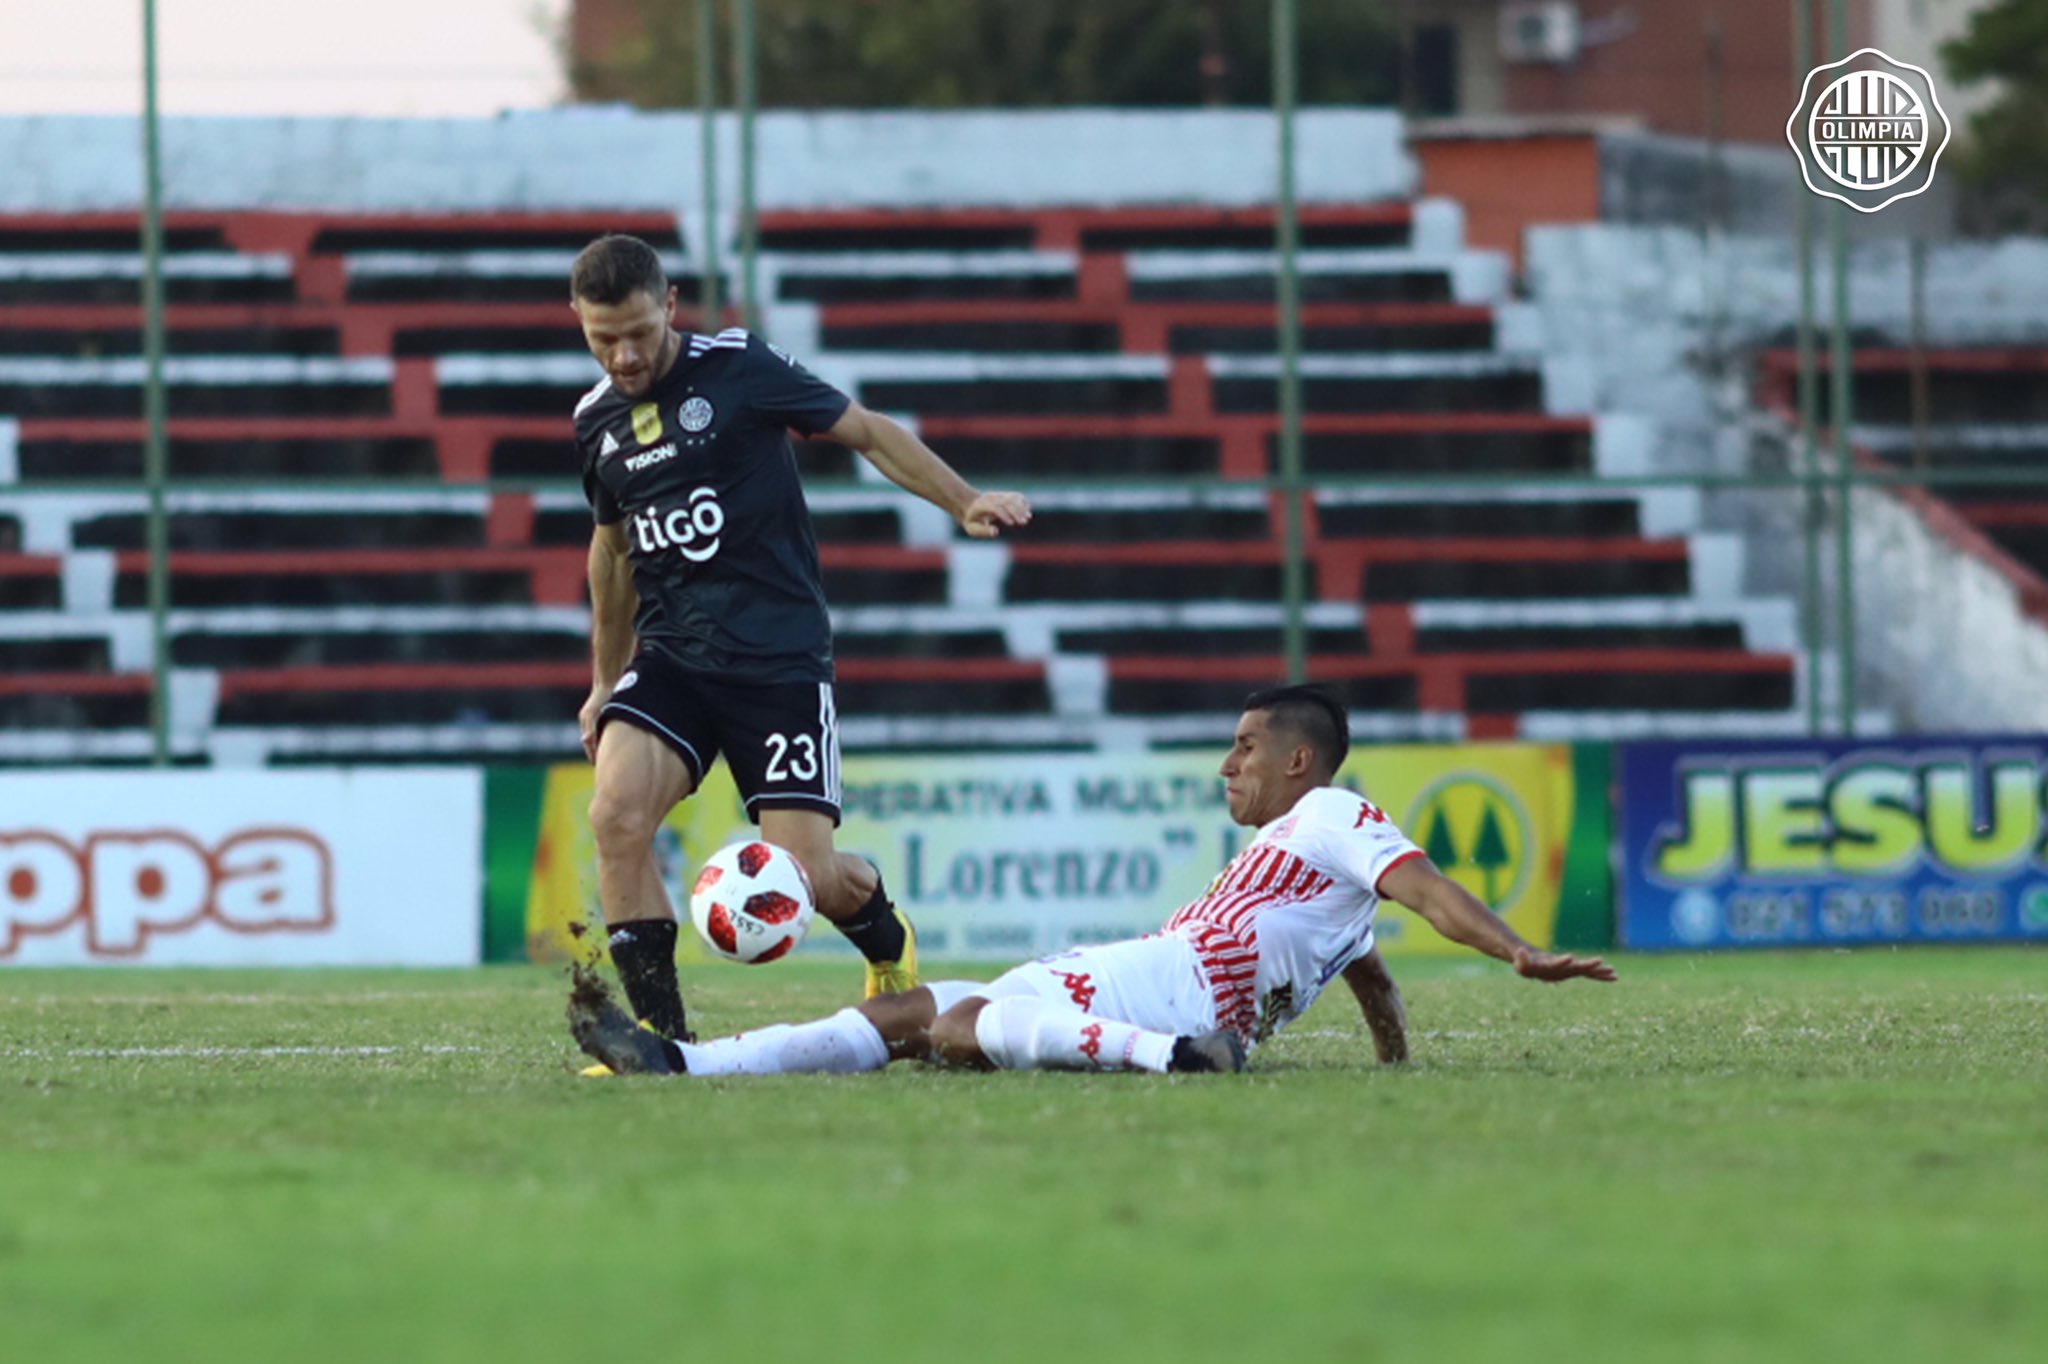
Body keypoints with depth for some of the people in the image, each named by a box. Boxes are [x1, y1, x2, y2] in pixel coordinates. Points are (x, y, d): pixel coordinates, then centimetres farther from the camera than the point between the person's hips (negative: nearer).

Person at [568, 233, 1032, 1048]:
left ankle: (890, 949, 29)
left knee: (812, 874, -8)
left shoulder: (737, 369, -6)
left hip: (779, 655, -4)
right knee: (615, 813, -23)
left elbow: (868, 433, 3)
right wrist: (605, 681, 30)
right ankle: (660, 1032, -14)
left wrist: (965, 504, -8)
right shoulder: (596, 421, 8)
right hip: (669, 654, 4)